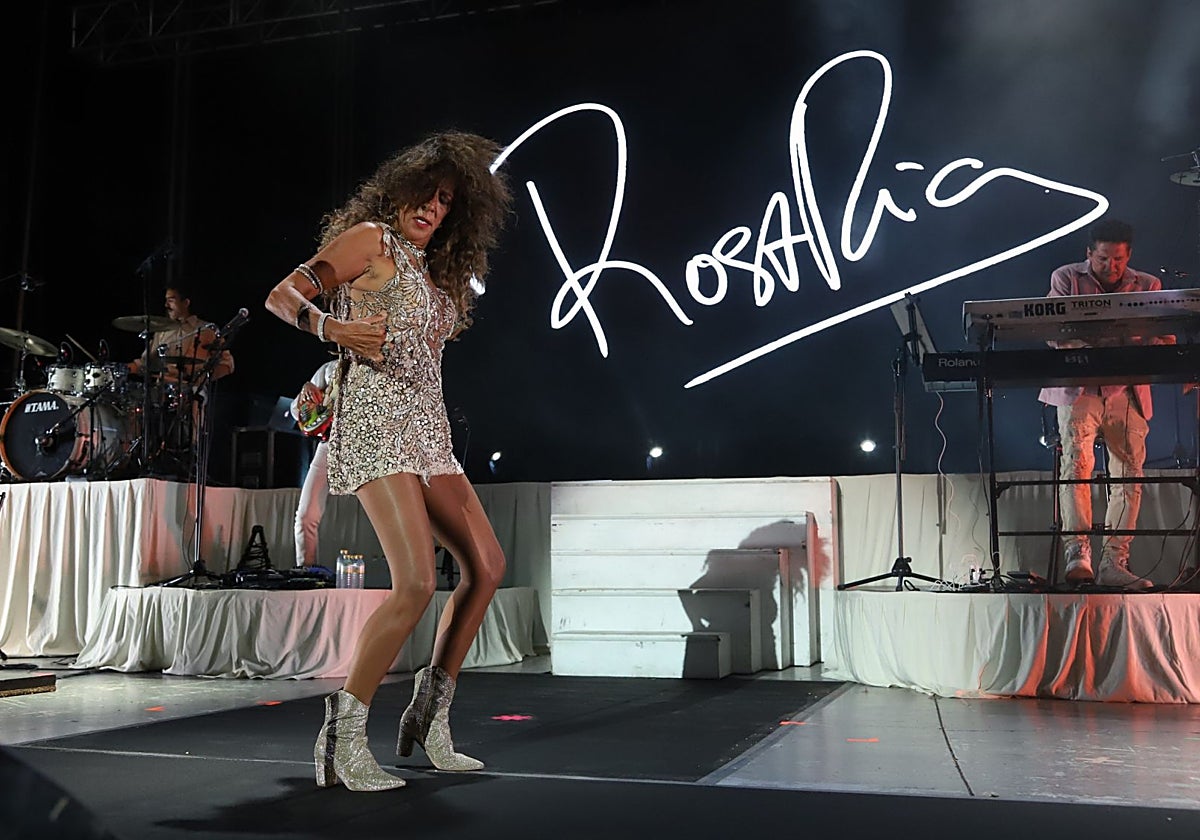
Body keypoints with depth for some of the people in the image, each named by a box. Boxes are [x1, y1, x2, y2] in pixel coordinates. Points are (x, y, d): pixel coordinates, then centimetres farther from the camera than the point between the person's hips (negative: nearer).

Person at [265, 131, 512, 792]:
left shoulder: (433, 271, 22)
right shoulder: (372, 239, 0)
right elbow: (282, 296, -6)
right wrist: (333, 328, -22)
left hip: (427, 427, 9)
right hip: (376, 417, -9)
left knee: (486, 565, 8)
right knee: (416, 582, -21)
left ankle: (431, 717, 17)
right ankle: (344, 735, -8)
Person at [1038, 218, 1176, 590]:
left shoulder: (1148, 286, 12)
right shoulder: (1066, 278, 7)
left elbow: (1165, 337, 4)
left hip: (1127, 391, 3)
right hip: (1078, 387, -2)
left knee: (1129, 474, -4)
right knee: (1076, 461, -20)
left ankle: (1114, 562, 1)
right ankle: (1078, 551, -24)